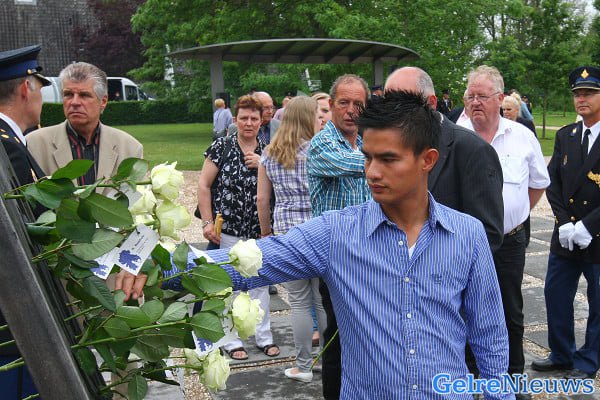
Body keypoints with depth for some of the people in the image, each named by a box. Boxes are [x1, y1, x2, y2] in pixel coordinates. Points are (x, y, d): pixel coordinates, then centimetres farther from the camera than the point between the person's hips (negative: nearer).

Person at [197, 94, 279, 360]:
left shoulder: (267, 151, 6)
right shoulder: (222, 147, -4)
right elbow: (204, 185, -4)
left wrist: (262, 165, -12)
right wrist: (208, 222, -10)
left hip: (259, 231, 3)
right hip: (228, 229, -3)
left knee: (260, 283, 12)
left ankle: (264, 336, 25)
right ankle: (232, 340, 21)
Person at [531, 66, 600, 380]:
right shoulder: (564, 136, 5)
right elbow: (553, 183, 2)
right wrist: (564, 223, -9)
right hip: (565, 236, 5)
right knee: (555, 295, 13)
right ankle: (561, 354, 32)